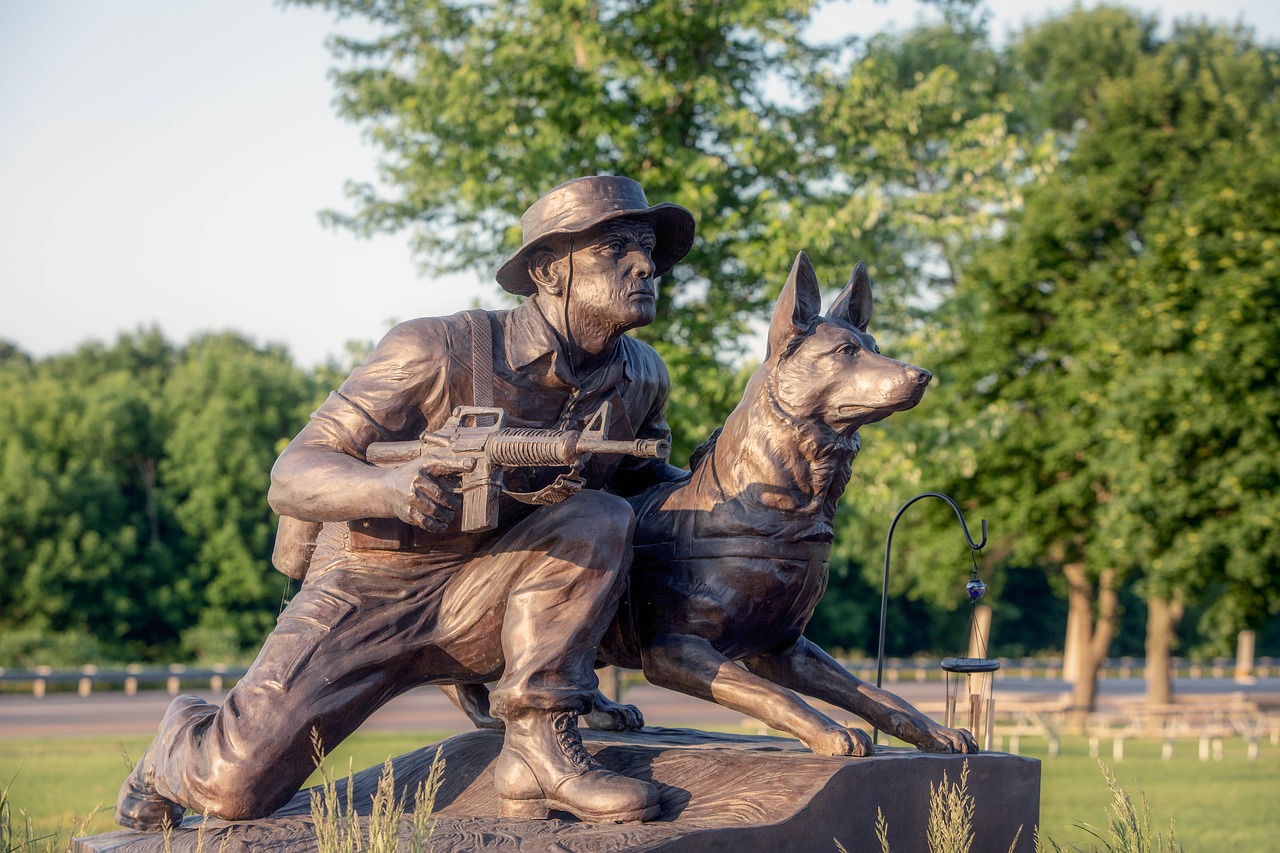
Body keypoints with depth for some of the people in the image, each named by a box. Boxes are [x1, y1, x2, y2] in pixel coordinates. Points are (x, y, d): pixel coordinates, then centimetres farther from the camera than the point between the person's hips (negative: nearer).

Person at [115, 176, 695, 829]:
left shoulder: (641, 377, -3)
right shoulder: (439, 351, -19)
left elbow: (638, 470, 21)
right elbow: (291, 479, -20)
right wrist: (391, 487, -41)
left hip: (476, 603, 3)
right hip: (369, 593, -3)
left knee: (601, 520, -24)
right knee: (234, 787, -16)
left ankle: (539, 751, -21)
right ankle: (182, 744, 21)